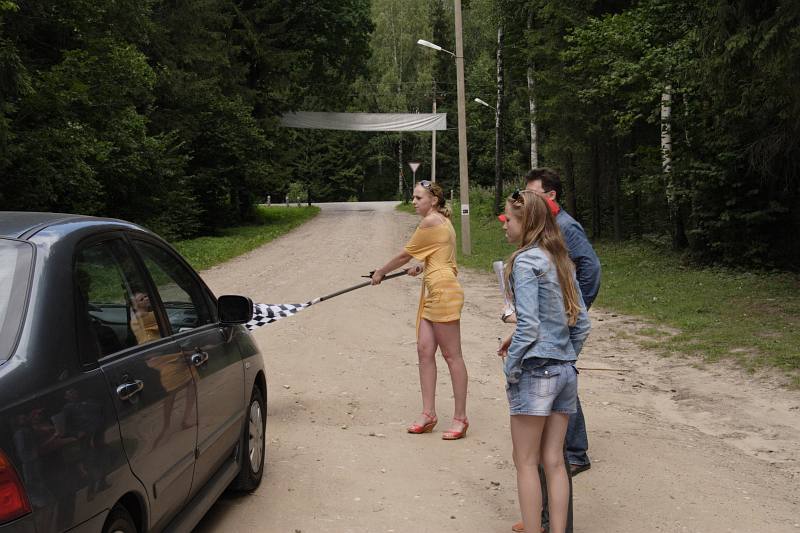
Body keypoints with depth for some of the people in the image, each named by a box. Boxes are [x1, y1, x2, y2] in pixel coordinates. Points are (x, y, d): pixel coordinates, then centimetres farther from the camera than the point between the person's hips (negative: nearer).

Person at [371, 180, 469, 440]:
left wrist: (380, 272, 8)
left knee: (451, 355, -5)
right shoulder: (441, 220, 18)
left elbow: (404, 255, -4)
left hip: (443, 291, -10)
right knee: (425, 350, 6)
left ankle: (460, 418, 0)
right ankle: (428, 414, 10)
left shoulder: (430, 222, -11)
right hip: (432, 292, 10)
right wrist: (422, 267, 23)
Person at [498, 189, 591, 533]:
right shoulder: (561, 261, 11)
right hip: (566, 371, 8)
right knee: (554, 461, 12)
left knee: (526, 462, 4)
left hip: (535, 373, -7)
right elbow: (582, 324, 11)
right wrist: (567, 357, 17)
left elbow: (528, 326, -19)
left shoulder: (526, 261, -13)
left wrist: (510, 369, -10)